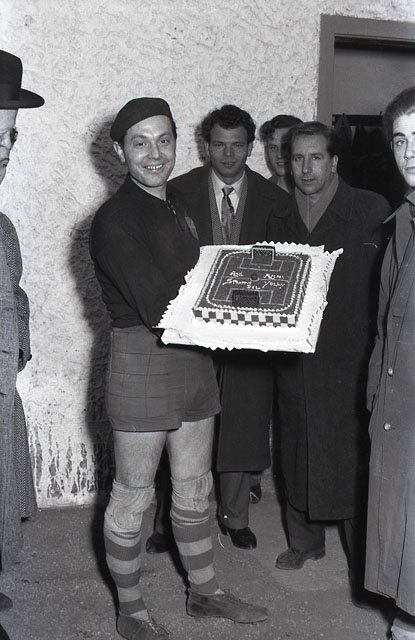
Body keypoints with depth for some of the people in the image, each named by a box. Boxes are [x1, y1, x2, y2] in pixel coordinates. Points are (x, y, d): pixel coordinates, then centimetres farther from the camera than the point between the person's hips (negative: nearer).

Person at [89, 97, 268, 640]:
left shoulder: (175, 204, 11)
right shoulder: (115, 220, -16)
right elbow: (159, 306, -23)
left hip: (195, 363, 8)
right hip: (141, 366, -8)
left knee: (194, 488, 20)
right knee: (133, 496, 8)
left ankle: (204, 592, 38)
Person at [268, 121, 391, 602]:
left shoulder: (372, 210, -4)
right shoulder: (281, 219, 10)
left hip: (350, 362, -4)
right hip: (295, 359, 5)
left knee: (353, 457, -1)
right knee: (298, 450, 14)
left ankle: (363, 562, 14)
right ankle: (305, 541, 33)